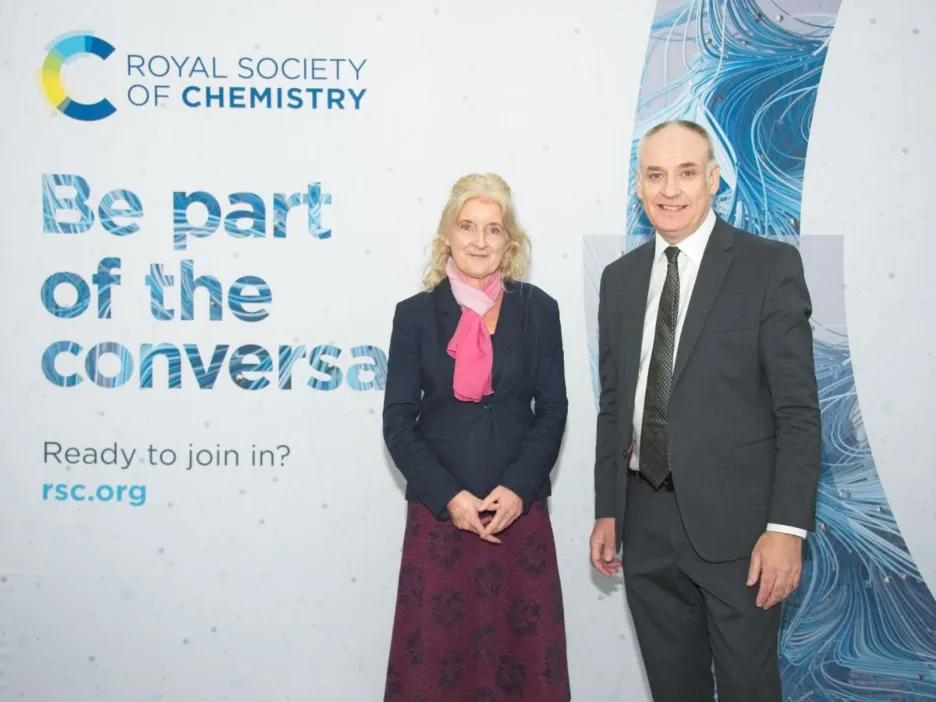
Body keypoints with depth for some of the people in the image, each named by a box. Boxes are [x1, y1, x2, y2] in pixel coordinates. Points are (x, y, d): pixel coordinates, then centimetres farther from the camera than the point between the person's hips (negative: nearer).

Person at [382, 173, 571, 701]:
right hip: (440, 511, -1)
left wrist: (517, 488, -11)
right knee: (437, 652, 6)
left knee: (523, 651, 9)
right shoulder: (416, 314, -1)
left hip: (520, 508, 1)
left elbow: (552, 410, 2)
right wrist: (449, 496, -12)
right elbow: (398, 423, -2)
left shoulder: (538, 309, 2)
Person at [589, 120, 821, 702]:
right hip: (645, 520, 5)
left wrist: (787, 528, -14)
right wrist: (607, 511, 11)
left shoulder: (770, 265, -6)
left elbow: (798, 408, -9)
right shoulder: (620, 278, 10)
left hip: (735, 520, -4)